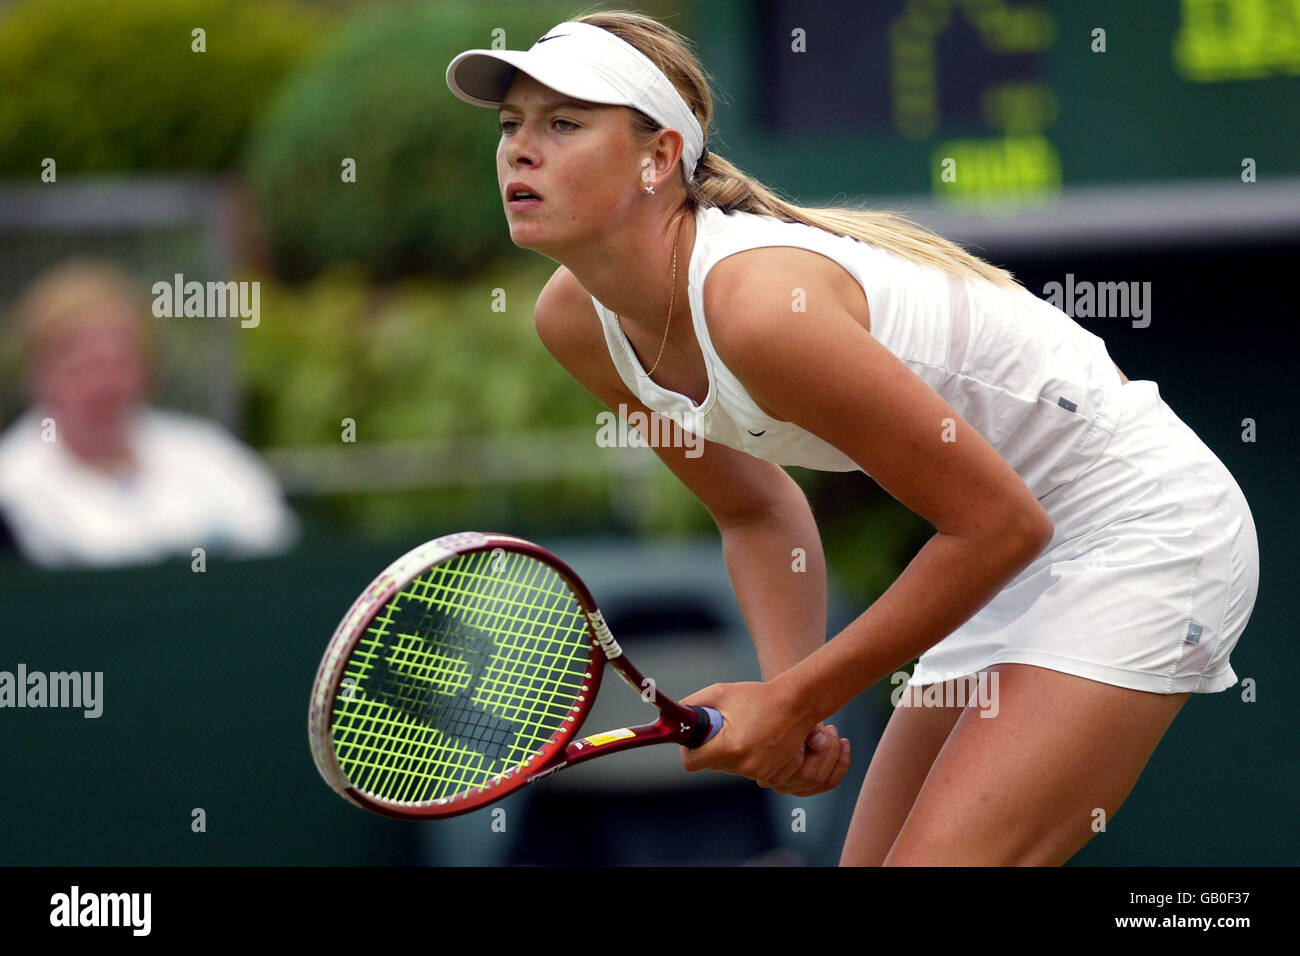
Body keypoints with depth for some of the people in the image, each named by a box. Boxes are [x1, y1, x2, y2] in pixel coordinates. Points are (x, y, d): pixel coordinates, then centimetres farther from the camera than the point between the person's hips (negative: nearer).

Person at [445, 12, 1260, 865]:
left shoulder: (760, 305, -31)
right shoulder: (577, 318, -4)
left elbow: (1001, 522, -24)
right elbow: (761, 514, 11)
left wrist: (798, 701, -18)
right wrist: (784, 694, -6)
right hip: (1013, 564, 9)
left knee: (940, 861, -21)